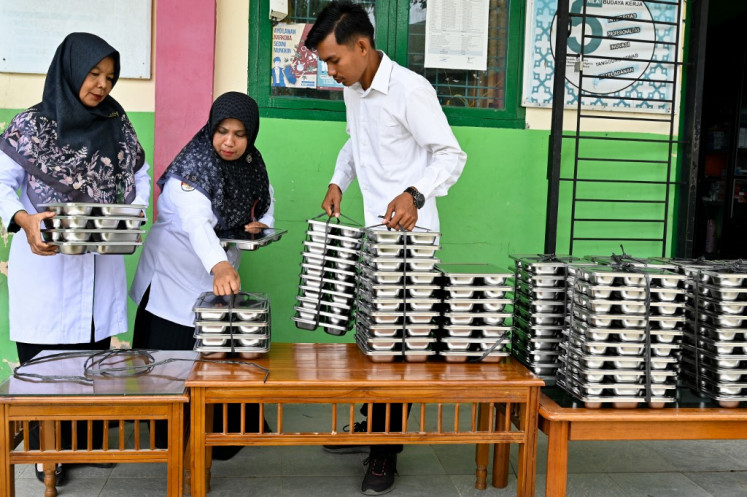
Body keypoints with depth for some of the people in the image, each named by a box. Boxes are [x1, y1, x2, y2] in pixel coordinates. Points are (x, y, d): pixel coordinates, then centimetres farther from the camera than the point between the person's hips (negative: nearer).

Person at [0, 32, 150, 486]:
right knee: (44, 358, 2)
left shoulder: (117, 124, 7)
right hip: (46, 261, -2)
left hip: (101, 262, 3)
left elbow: (140, 175, 12)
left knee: (96, 352, 7)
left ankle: (90, 441, 23)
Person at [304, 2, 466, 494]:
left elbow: (451, 155, -17)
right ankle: (370, 425, 30)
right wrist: (339, 181, 10)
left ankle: (386, 453, 9)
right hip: (373, 231, 8)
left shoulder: (410, 90, -16)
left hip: (409, 233, -8)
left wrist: (415, 193, -33)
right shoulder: (353, 90, 11)